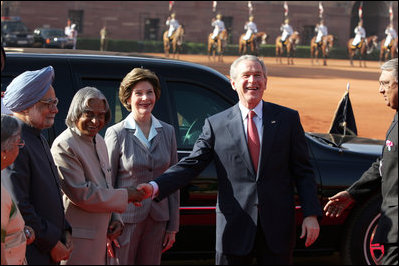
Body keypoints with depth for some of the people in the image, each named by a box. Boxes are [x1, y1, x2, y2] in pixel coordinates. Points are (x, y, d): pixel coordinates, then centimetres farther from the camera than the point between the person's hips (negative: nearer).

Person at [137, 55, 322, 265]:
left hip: (278, 227, 1)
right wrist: (155, 187, -17)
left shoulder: (287, 119, 5)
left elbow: (303, 172, 5)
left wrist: (311, 214, -4)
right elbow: (191, 165, -1)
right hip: (234, 228, -1)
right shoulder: (215, 124, 3)